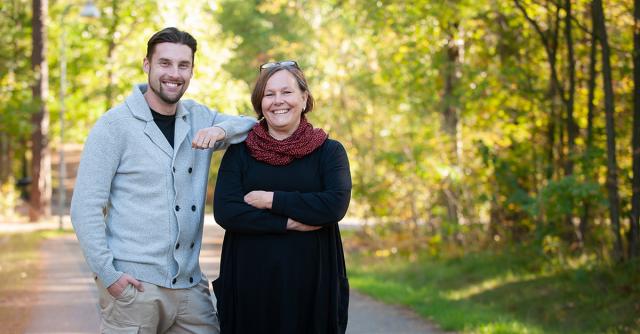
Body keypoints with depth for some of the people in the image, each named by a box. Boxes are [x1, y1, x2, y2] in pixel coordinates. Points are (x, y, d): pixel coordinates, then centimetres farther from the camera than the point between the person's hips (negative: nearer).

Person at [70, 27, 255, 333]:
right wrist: (108, 274, -15)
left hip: (189, 285, 5)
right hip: (132, 284, -5)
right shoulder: (115, 125, -5)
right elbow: (85, 208, -8)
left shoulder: (199, 118, 10)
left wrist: (221, 129, -9)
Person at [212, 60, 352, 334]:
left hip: (311, 287, 0)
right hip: (249, 286, 1)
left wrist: (270, 200, -11)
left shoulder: (329, 151, 5)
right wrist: (290, 222, -13)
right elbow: (224, 211, -6)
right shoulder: (240, 152, 7)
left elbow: (335, 205, -11)